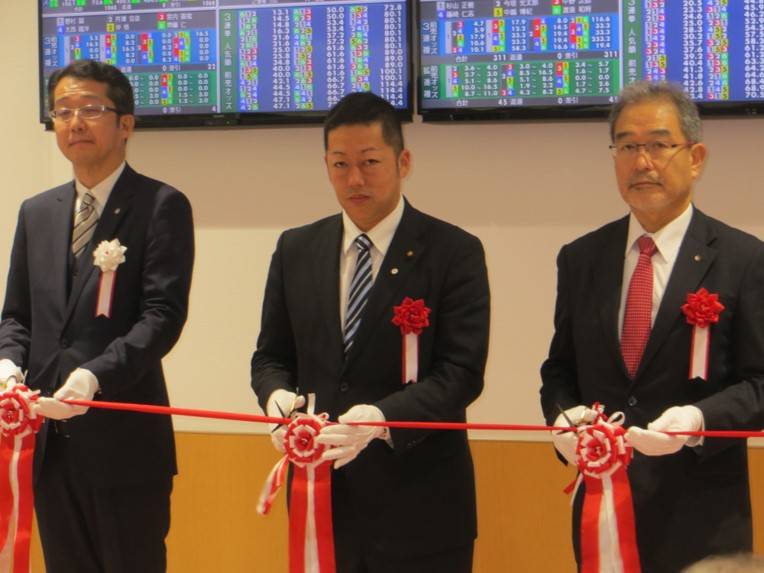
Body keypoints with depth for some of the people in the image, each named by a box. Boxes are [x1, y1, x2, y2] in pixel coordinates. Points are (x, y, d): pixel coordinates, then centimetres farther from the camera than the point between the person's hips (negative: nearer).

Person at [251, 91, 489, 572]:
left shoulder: (455, 252, -4)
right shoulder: (296, 250, 9)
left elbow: (462, 371, -11)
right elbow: (271, 356, 13)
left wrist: (381, 417, -27)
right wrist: (277, 396, -11)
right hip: (320, 496, 3)